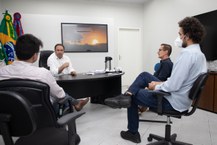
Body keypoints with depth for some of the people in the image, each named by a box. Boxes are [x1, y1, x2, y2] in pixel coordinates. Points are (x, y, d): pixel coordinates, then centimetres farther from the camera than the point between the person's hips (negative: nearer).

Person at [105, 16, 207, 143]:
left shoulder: (187, 54, -25)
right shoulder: (200, 54, 7)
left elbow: (173, 86, -28)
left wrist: (156, 86, -10)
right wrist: (161, 82, 7)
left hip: (173, 102, -9)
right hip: (182, 98, 9)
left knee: (134, 97, 10)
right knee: (145, 76, 14)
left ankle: (133, 133, 26)